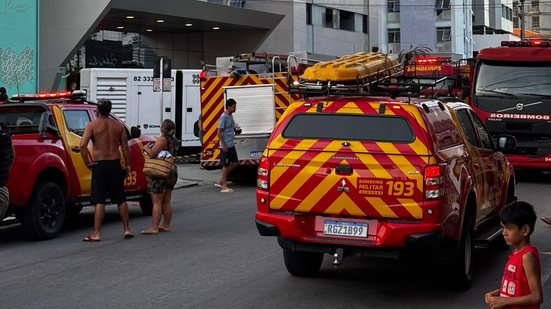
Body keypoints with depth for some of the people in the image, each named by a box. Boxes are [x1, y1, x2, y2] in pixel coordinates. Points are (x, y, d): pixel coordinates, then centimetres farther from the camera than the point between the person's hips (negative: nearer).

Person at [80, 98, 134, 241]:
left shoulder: (92, 125, -6)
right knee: (121, 199, 12)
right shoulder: (118, 125, 6)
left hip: (100, 165, -3)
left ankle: (96, 234, -3)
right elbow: (125, 147, 5)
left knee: (99, 201, -2)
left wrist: (87, 163, -8)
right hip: (115, 165, 3)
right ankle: (127, 230, 16)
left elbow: (83, 145, -17)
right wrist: (127, 165, 13)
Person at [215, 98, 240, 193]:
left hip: (231, 145, 9)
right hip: (226, 146, -9)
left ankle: (221, 181, 19)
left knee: (235, 163, 12)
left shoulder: (231, 116, 11)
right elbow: (219, 132, -18)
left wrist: (236, 129, 6)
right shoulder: (223, 117, -16)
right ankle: (224, 186, 2)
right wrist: (223, 145, -20)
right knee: (225, 165, -4)